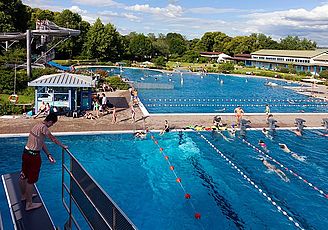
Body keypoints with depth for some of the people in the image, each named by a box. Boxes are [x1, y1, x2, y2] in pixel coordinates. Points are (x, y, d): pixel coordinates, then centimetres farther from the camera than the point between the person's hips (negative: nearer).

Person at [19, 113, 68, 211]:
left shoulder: (38, 125, 10)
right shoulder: (43, 127, -20)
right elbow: (53, 139, -10)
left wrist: (48, 155, 10)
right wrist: (63, 146, 5)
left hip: (26, 153, 9)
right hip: (33, 156, -9)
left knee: (23, 176, 24)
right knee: (31, 180, 2)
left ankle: (24, 195, 45)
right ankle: (29, 204, 13)